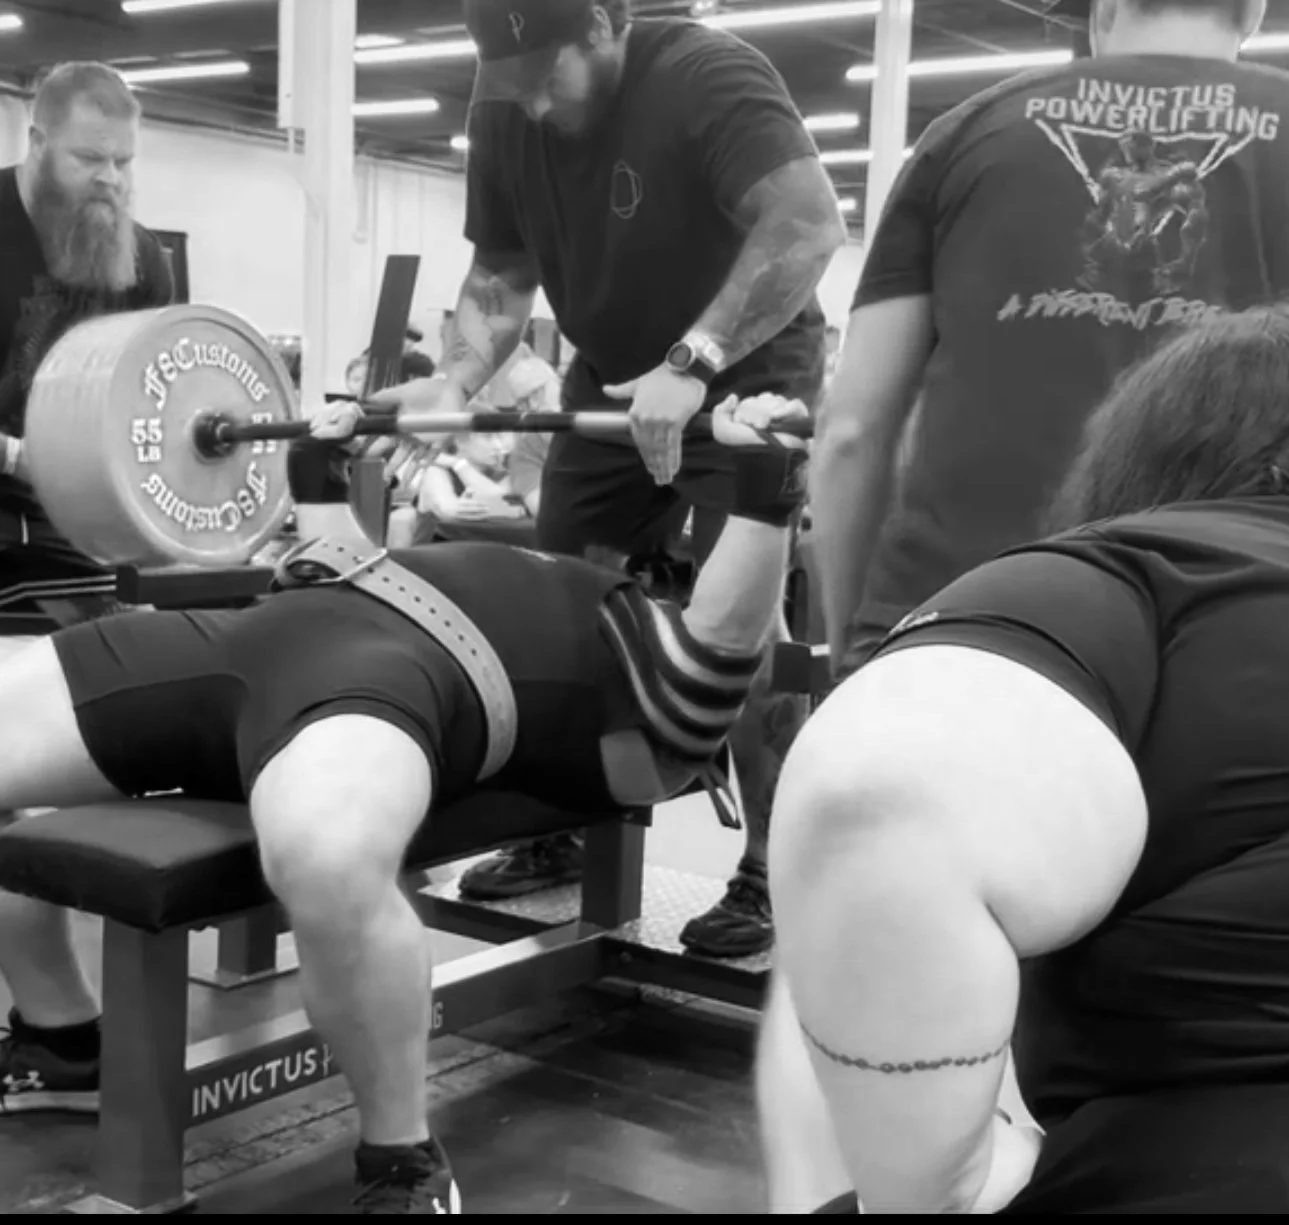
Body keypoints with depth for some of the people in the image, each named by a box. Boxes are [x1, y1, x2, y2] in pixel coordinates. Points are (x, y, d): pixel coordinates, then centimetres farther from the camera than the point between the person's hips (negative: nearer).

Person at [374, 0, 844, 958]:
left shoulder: (709, 77, -25)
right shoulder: (504, 118, -4)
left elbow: (809, 222, -38)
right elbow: (499, 275, 0)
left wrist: (692, 361, -47)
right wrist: (457, 379, -20)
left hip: (747, 373, -6)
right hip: (612, 379, 7)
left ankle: (770, 874, -2)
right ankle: (562, 834, 20)